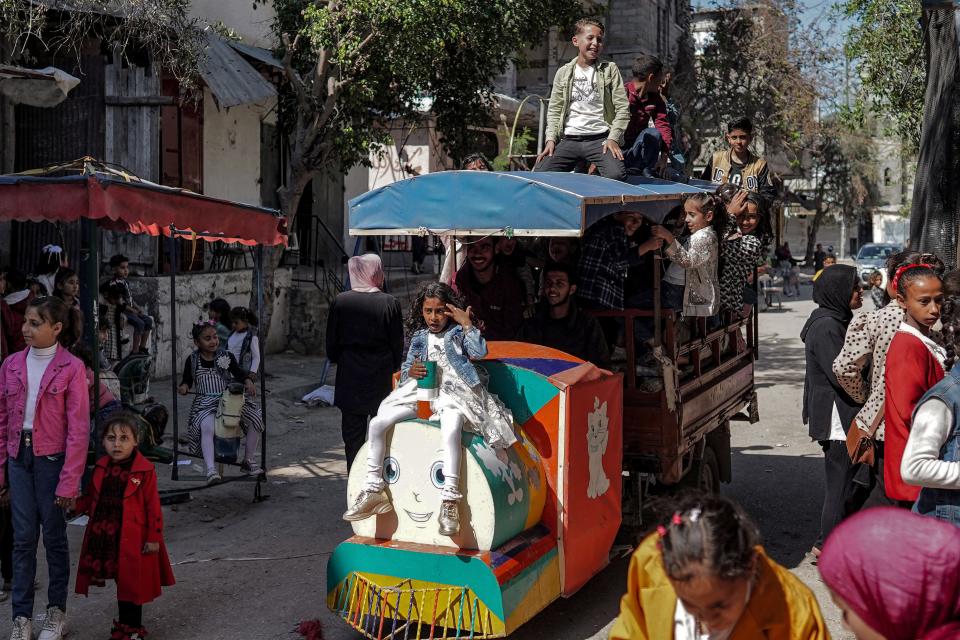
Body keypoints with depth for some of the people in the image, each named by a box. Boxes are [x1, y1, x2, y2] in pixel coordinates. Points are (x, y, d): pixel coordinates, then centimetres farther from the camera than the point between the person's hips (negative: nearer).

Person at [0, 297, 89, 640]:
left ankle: (56, 611, 22)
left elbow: (78, 429, -10)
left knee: (54, 536, 8)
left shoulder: (71, 368, -9)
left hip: (52, 458, -3)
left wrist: (69, 480, -13)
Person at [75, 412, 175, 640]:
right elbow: (92, 498, 14)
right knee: (121, 582, 17)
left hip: (132, 539, -5)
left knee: (132, 585, 5)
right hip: (105, 538, 5)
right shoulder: (101, 468, 4)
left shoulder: (145, 471, -12)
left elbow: (153, 507, -11)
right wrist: (75, 504, -4)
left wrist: (154, 537, -11)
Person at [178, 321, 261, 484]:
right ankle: (210, 470, -38)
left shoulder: (226, 356, 4)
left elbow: (239, 372, 9)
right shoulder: (192, 360, 3)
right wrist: (184, 386, -10)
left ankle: (249, 460, 5)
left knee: (255, 420, -15)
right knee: (206, 427, -35)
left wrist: (248, 381, -10)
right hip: (206, 403, -2)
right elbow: (187, 379, 13)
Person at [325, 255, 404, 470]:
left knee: (353, 436, 8)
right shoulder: (390, 303, -9)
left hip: (350, 378, 1)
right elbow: (398, 344, -3)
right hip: (382, 378, -1)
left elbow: (331, 342, 1)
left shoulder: (340, 302, -5)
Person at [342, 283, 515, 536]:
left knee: (451, 429, -39)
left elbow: (480, 352, -9)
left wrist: (466, 323, -8)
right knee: (377, 423, -16)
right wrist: (411, 372, -3)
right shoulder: (419, 337, 21)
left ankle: (449, 499, -40)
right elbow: (404, 371, 20)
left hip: (453, 393, -5)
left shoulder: (459, 332, 10)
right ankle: (373, 490, -8)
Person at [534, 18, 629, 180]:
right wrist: (551, 139, -1)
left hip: (601, 139, -2)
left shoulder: (610, 70, 8)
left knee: (616, 175, -30)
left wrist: (613, 138, -9)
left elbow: (622, 108, 3)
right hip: (569, 140, 2)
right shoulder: (563, 73, 13)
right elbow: (554, 110, 14)